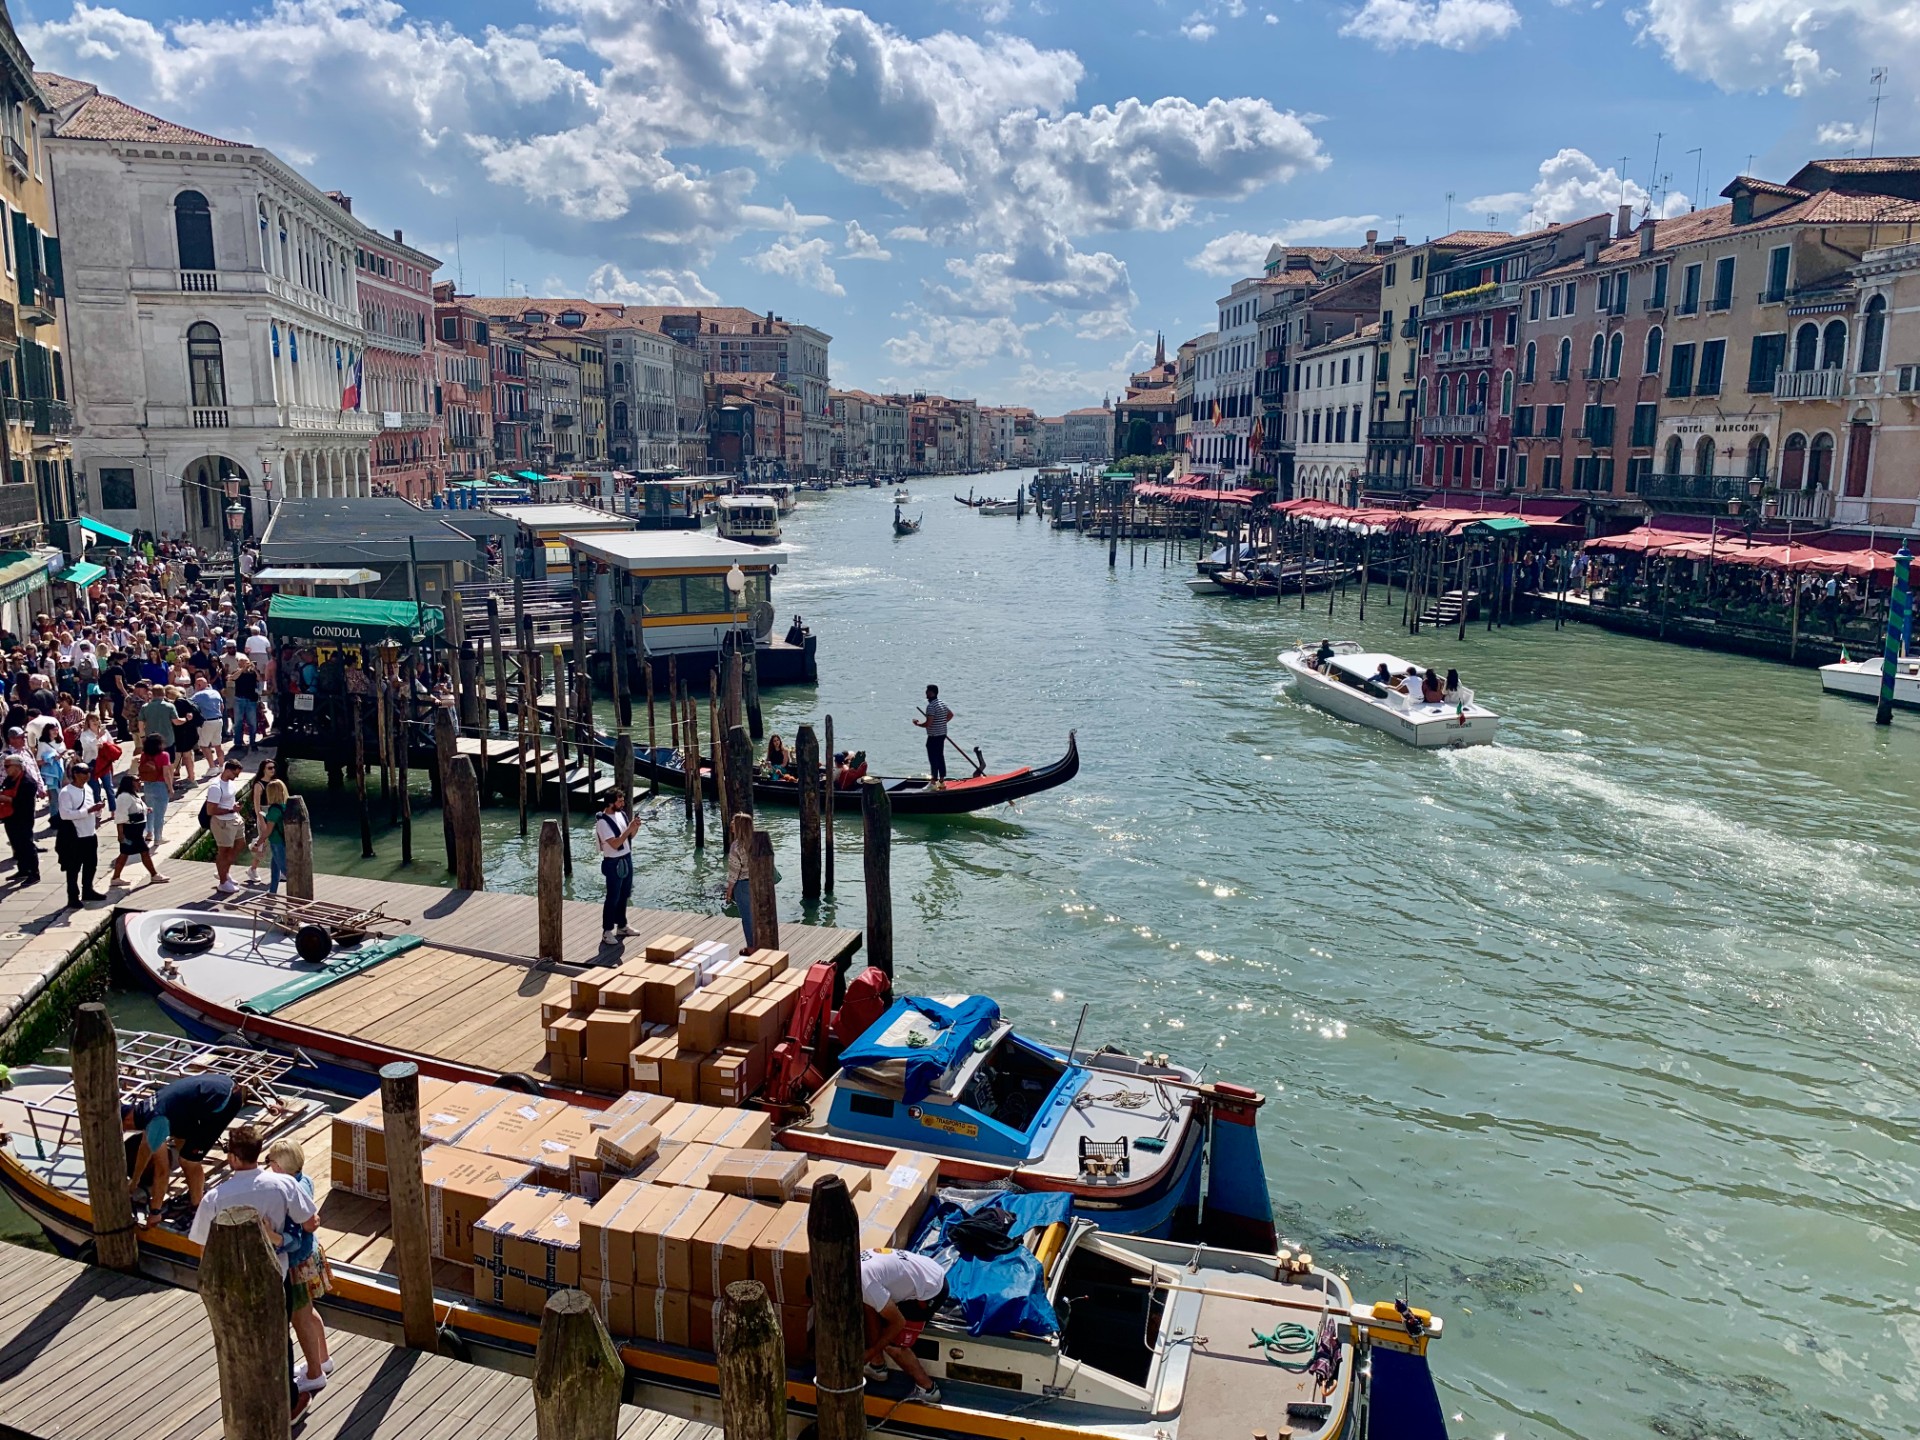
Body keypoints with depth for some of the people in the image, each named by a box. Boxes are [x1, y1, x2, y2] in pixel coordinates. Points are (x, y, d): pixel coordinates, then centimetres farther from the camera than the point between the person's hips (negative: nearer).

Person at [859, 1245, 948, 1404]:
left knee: (892, 1344, -4)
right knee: (868, 1305, 7)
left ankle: (927, 1389, 12)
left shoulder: (864, 1283, -27)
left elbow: (898, 1322, -18)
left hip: (931, 1291, -9)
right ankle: (877, 1366, 21)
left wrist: (871, 1353, -7)